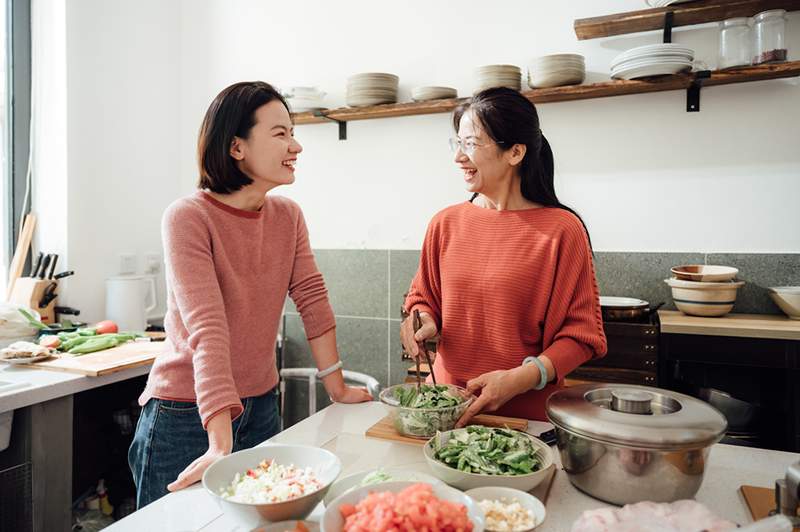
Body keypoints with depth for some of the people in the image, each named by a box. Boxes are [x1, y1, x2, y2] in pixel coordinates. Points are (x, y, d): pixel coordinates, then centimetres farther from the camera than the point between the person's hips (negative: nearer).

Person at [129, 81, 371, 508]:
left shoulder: (288, 216, -1)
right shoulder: (188, 218, -19)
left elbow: (312, 300, -1)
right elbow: (207, 329, -28)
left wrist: (337, 388, 1)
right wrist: (221, 444, -32)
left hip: (261, 407, 5)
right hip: (186, 414, -5)